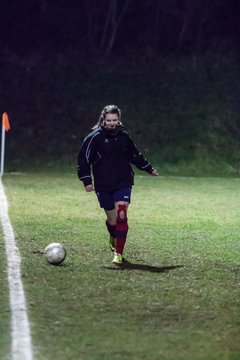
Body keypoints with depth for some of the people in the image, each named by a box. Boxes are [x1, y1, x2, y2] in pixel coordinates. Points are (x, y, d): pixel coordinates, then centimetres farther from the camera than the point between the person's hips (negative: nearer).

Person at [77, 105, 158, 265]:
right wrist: (87, 181, -12)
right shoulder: (95, 137, -6)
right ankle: (113, 238, 41)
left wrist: (149, 168, 29)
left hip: (123, 184, 1)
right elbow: (83, 159, -5)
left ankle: (119, 253, -11)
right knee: (112, 219, 5)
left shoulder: (124, 136, 6)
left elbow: (135, 155, 23)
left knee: (121, 216, -15)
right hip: (103, 187, -1)